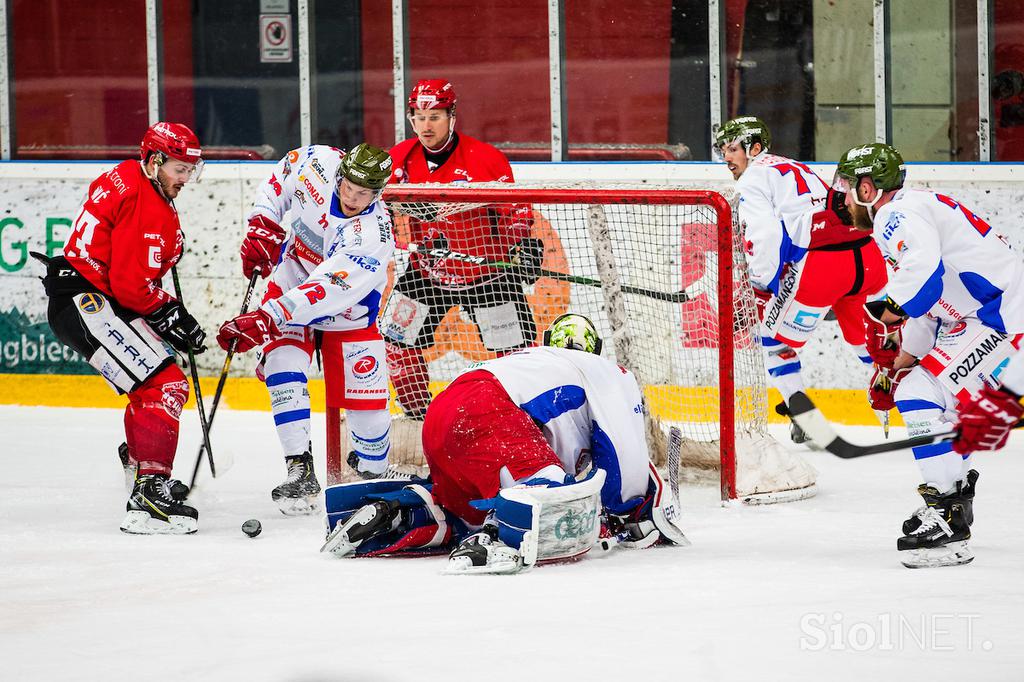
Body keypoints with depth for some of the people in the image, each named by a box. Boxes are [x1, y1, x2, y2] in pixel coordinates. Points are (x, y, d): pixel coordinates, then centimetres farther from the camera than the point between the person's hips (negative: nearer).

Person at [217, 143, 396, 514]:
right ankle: (300, 471, -18)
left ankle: (373, 475, 19)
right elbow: (280, 177, 3)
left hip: (347, 311, -3)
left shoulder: (374, 235, -34)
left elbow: (323, 293, -40)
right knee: (284, 368, -20)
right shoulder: (318, 163, -22)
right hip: (291, 280, 3)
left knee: (367, 401, -6)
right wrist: (263, 226, -9)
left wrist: (264, 319, -45)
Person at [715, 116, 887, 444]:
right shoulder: (796, 169, 32)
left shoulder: (753, 178, 6)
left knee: (776, 338, 12)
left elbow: (765, 235, -9)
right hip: (868, 256, 8)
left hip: (819, 263, -8)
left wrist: (761, 288, 0)